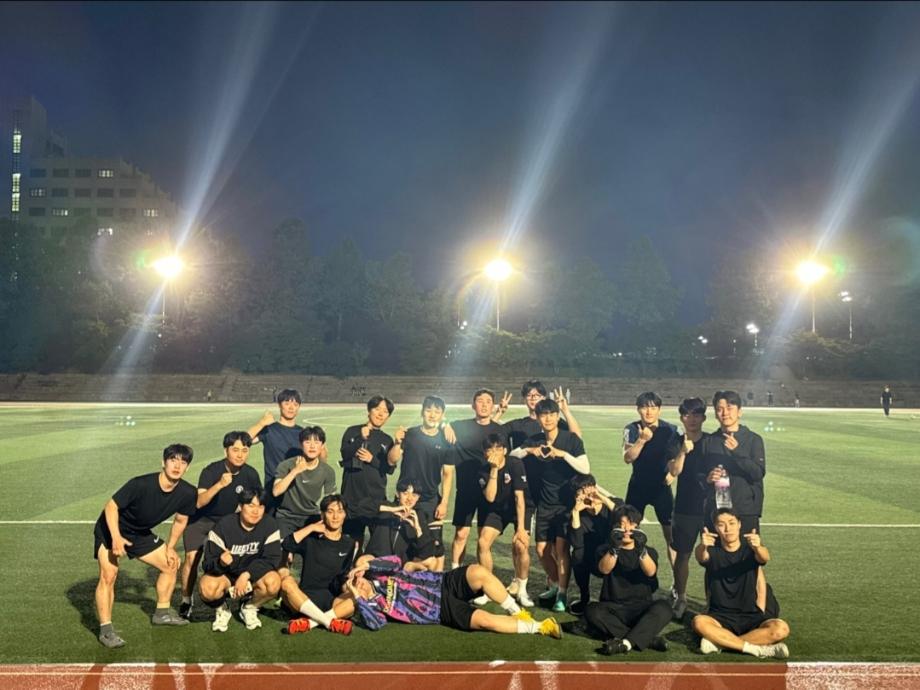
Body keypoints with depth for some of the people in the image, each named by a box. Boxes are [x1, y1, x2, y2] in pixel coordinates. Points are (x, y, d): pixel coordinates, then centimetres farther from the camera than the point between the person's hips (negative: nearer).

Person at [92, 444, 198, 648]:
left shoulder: (187, 493, -17)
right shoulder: (140, 485, -34)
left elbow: (180, 520, 2)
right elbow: (111, 506, -26)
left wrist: (170, 548, 6)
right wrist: (116, 537, -37)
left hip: (141, 534, 6)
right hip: (111, 530, -6)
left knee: (171, 564, 9)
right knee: (109, 574, -21)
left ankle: (162, 613, 28)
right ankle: (106, 629, -13)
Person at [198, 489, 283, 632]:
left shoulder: (270, 525, -15)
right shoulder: (224, 525, -18)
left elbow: (272, 559, -19)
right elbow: (209, 563, -19)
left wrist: (246, 575, -30)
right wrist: (221, 563, -42)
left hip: (254, 575, 1)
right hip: (225, 575, -1)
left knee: (273, 582, -32)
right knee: (208, 588, -34)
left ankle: (249, 608, 1)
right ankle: (221, 609, 3)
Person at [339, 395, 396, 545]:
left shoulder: (387, 440, 10)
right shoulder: (353, 432, 6)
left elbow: (390, 468, 2)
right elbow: (345, 454, -9)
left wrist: (372, 459, -10)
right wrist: (362, 438, -19)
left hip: (376, 499, 1)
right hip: (352, 497, -1)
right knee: (353, 542, 7)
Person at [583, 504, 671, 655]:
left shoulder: (649, 551, 9)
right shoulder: (605, 550, 7)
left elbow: (650, 572, -15)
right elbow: (604, 569, -16)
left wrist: (641, 549, -35)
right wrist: (614, 548, -36)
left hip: (642, 608, 0)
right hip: (614, 608, 0)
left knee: (663, 607, -29)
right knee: (591, 610, -31)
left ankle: (625, 643, -38)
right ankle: (647, 639, -29)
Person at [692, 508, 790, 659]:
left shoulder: (750, 548, -2)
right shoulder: (713, 551, -1)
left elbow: (764, 558, -26)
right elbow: (701, 557, -26)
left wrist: (758, 547, -51)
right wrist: (702, 546, -51)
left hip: (752, 616, 1)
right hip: (722, 616, -1)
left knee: (781, 629, -29)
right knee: (699, 622, -32)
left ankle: (719, 642, -23)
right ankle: (757, 648, -24)